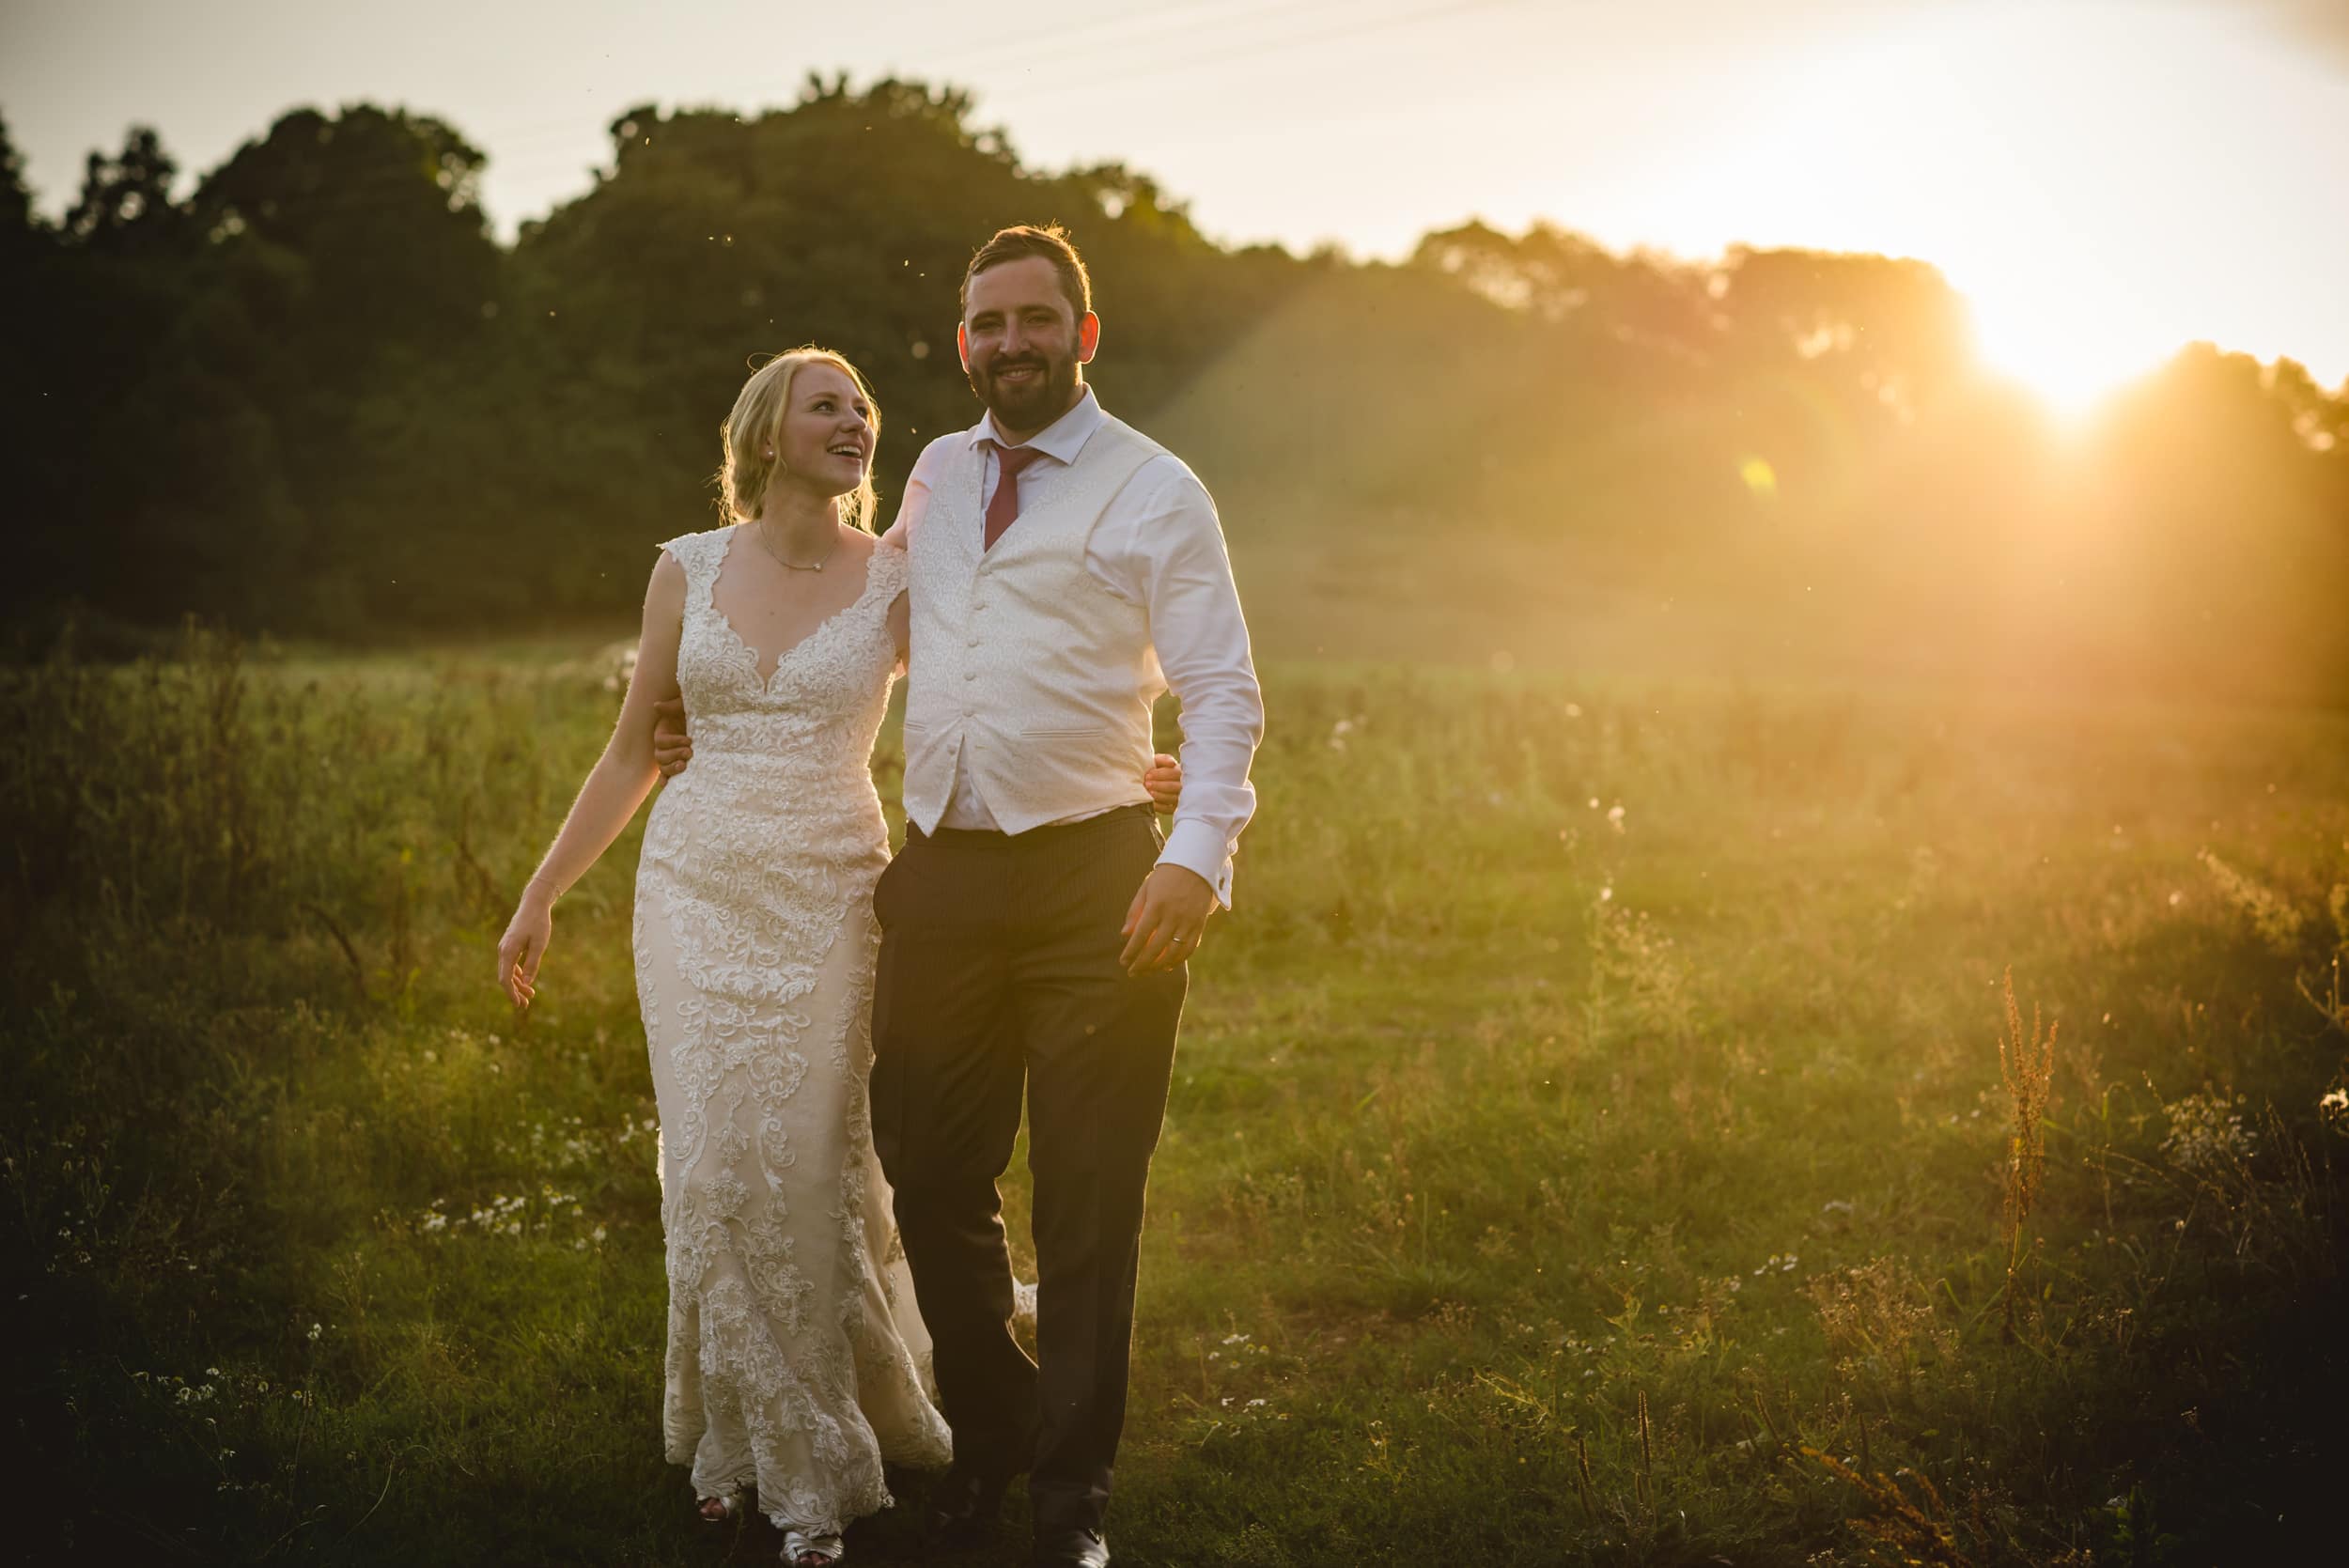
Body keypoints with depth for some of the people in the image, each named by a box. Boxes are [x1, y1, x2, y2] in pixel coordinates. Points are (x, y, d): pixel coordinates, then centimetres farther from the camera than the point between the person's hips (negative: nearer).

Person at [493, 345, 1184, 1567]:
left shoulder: (895, 584, 1)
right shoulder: (688, 569, 5)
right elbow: (633, 750, 10)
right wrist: (540, 897, 11)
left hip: (829, 901, -1)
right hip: (696, 892, 2)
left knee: (810, 1166, -3)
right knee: (715, 1168, 1)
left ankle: (813, 1463, 15)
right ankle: (740, 1435, 21)